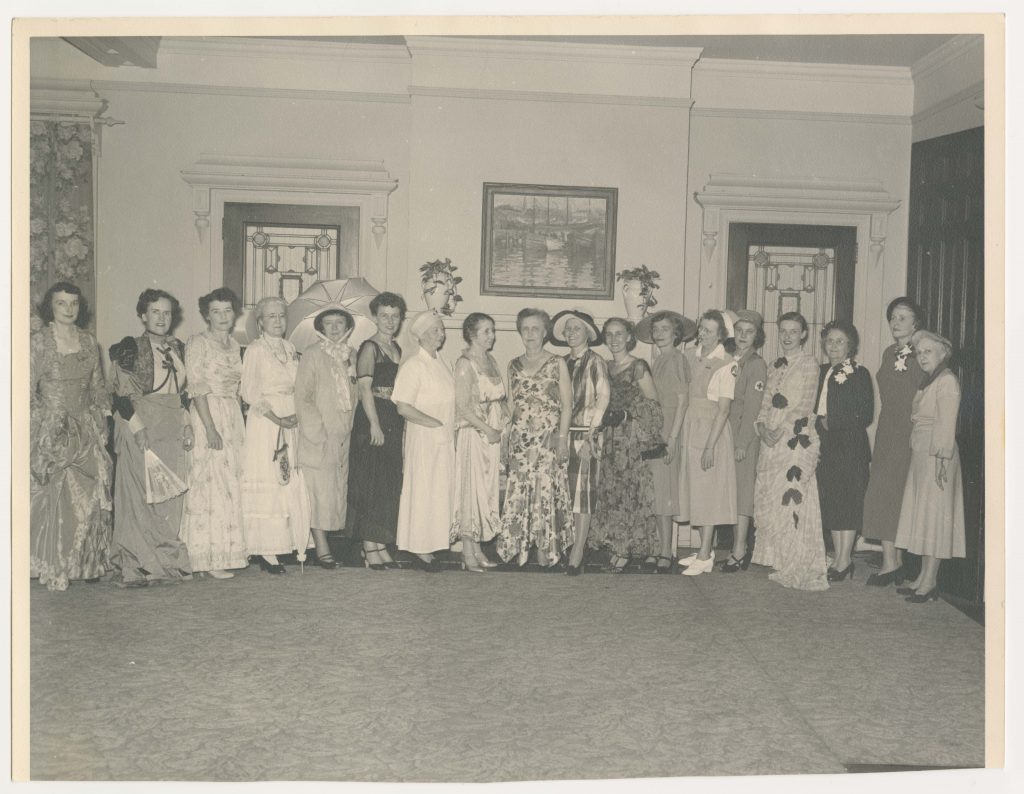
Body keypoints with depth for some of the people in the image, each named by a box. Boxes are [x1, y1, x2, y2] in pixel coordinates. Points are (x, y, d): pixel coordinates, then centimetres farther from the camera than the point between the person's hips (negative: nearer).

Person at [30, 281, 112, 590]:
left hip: (86, 431, 4)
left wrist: (100, 420, 6)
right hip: (51, 431, -4)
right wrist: (37, 432, -11)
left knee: (90, 496, 2)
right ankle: (52, 568, 9)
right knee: (53, 498, -3)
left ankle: (88, 563, 14)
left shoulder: (89, 342, 9)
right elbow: (27, 391, -4)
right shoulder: (37, 342, -3)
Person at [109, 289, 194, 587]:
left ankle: (166, 564, 9)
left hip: (173, 431, 5)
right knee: (137, 497, -6)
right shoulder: (130, 349, -1)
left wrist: (186, 423, 8)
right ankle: (132, 567, 0)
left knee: (170, 499, 3)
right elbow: (120, 395, -7)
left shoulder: (177, 349, 15)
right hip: (139, 429, -5)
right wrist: (137, 426, -16)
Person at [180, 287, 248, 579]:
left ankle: (228, 551, 15)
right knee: (210, 484, -6)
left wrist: (237, 421, 7)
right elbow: (197, 388, -13)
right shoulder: (198, 343, -5)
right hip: (208, 415, -7)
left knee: (232, 484, 7)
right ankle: (210, 558, -1)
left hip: (234, 418, 7)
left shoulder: (234, 344, 15)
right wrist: (210, 427, -20)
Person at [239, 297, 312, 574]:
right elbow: (249, 393, -7)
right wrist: (276, 418, -15)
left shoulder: (290, 348, 14)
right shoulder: (255, 350, -2)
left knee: (292, 485, 4)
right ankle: (267, 551, -2)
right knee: (266, 486, -5)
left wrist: (297, 415, 1)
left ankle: (294, 545, 10)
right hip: (264, 424, -6)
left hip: (291, 424, 6)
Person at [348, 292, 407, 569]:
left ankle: (380, 544, 15)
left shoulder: (397, 349, 17)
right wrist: (375, 424, -20)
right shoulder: (370, 348, -6)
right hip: (371, 421, -8)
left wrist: (402, 423, 13)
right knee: (371, 483, -5)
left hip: (394, 422, 8)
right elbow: (365, 388, -14)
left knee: (390, 485, 8)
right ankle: (370, 545, 0)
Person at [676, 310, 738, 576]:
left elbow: (724, 409, -13)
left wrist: (710, 446, -18)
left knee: (708, 491, -3)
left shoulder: (726, 364, -10)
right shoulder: (690, 356, 7)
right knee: (694, 489, 10)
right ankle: (705, 550, 20)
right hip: (688, 426, 6)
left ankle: (705, 557, 2)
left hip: (712, 429, -6)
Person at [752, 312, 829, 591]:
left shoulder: (808, 363, -2)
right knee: (769, 500, 5)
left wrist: (781, 431, -15)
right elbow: (767, 403, 14)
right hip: (771, 440, 7)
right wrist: (762, 427, -4)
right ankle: (784, 565, 14)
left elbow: (804, 405, -9)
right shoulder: (774, 366, 18)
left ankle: (802, 569, -3)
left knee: (792, 498, -10)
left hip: (797, 439, -7)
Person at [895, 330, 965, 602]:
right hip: (920, 453, 9)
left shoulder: (947, 380, -10)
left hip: (937, 455, -9)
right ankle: (924, 578, 16)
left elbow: (947, 424, -15)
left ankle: (929, 582, -1)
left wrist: (942, 459, -19)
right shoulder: (927, 381, 17)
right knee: (922, 515, 10)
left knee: (933, 514, -5)